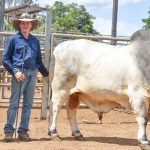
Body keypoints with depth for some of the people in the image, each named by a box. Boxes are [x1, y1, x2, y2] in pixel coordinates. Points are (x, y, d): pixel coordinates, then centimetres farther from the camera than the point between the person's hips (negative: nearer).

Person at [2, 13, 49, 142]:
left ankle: (23, 131, 12)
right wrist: (14, 72, -9)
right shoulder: (13, 39, 4)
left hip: (32, 74, 4)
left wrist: (47, 74, 20)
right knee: (14, 103, -6)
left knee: (28, 103, 6)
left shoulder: (35, 41, 16)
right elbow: (5, 59, 2)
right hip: (19, 73, -4)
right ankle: (9, 130, -3)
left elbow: (39, 60, 23)